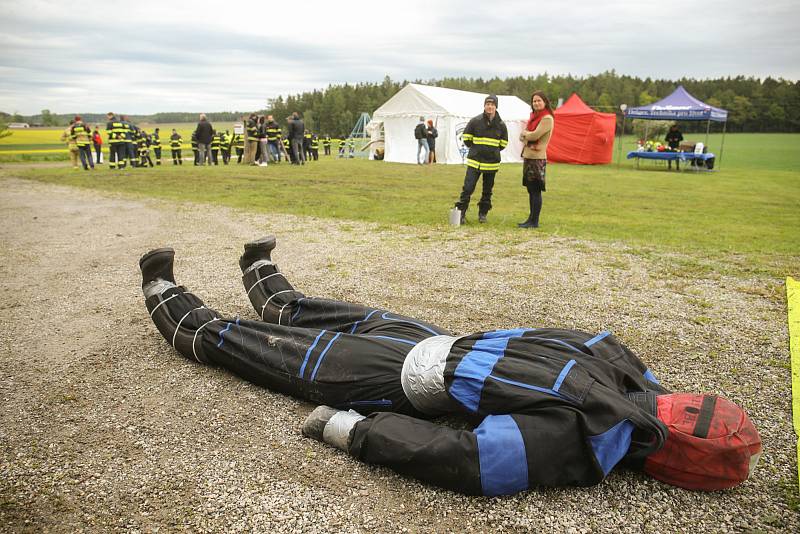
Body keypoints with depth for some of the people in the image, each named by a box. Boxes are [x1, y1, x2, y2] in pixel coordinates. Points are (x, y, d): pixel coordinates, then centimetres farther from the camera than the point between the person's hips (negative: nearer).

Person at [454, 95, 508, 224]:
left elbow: (503, 143, 16)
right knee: (468, 188, -9)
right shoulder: (475, 121, -5)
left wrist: (493, 151, 10)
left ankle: (483, 213, 22)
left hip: (492, 163, 3)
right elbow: (466, 138, 5)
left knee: (487, 191, 10)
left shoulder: (501, 125, 2)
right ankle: (461, 213, 0)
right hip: (474, 161, -2)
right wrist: (476, 149, 8)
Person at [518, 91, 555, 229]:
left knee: (536, 191, -5)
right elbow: (522, 136, 14)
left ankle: (534, 222, -2)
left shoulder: (547, 119, -10)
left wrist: (525, 133, 0)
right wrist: (528, 136, -8)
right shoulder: (533, 116, 17)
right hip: (527, 156, 9)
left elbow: (534, 135, -19)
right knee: (531, 190, 13)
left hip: (537, 158, -9)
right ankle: (531, 218, 21)